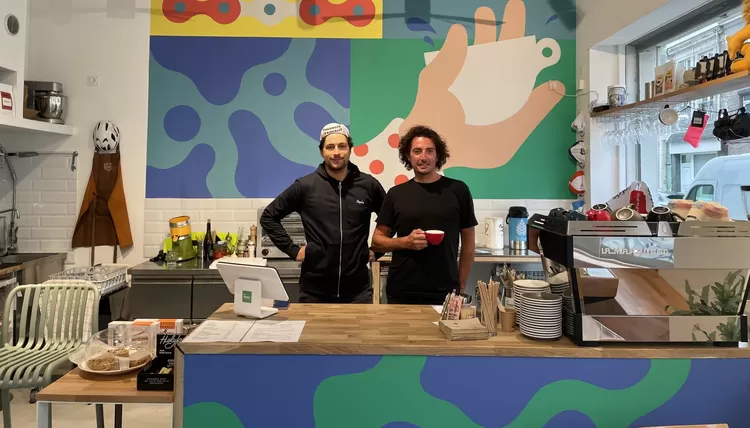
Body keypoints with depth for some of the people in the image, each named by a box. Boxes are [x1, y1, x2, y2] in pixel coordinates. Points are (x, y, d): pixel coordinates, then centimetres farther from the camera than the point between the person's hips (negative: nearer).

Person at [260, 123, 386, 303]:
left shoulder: (368, 185, 1)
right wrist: (292, 250, 0)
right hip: (315, 289, 0)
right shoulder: (305, 186, -2)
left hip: (358, 289, 1)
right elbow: (268, 217, 6)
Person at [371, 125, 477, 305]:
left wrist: (461, 286, 2)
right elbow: (377, 241, 6)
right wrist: (405, 242, -11)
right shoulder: (395, 194, 4)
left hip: (445, 293, -1)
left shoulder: (458, 190, 0)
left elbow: (468, 242, 5)